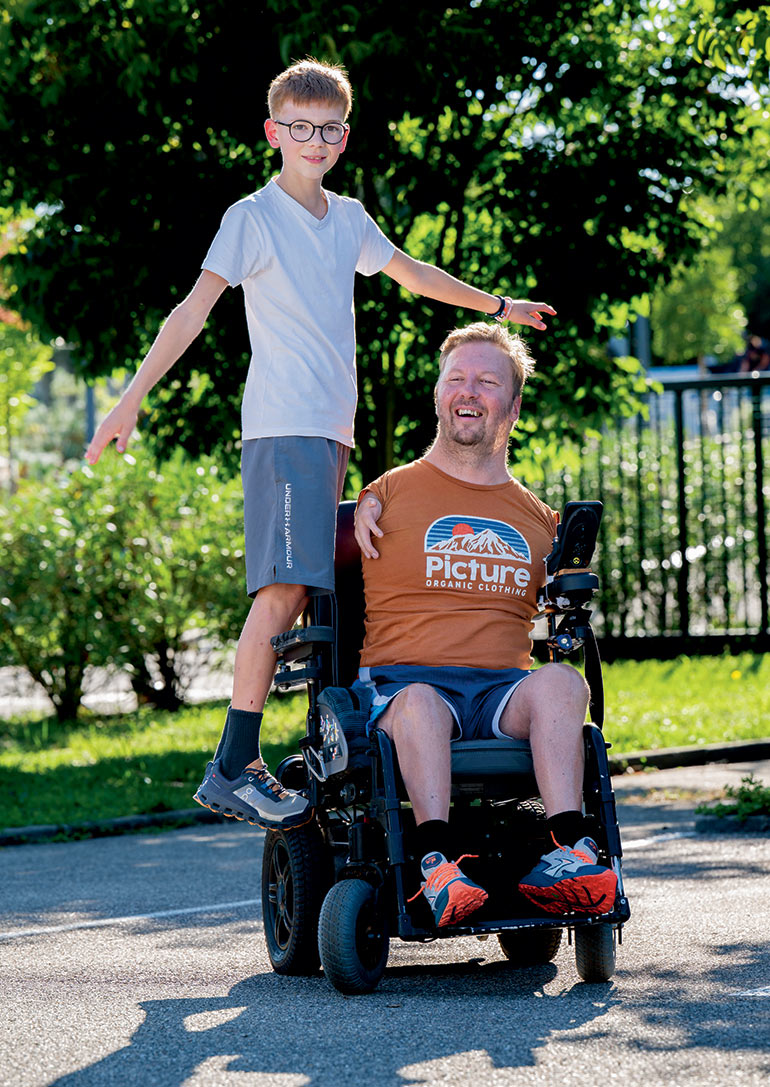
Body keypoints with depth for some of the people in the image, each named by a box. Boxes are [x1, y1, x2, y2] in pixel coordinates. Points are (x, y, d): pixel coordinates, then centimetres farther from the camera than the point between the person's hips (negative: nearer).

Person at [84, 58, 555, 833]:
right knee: (285, 588, -18)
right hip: (282, 427, -8)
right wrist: (130, 402, -18)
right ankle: (233, 768, -22)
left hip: (332, 431, 8)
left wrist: (499, 307, 46)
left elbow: (414, 275, 35)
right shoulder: (253, 217, -3)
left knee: (308, 594, 5)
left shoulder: (347, 220, 18)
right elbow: (194, 309, -10)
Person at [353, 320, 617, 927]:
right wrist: (362, 513, 4)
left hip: (503, 693, 2)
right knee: (419, 703, -39)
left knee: (560, 682, -33)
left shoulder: (538, 520, 22)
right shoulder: (390, 493, 14)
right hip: (397, 680, -2)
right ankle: (438, 863, -52)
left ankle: (569, 851, -45)